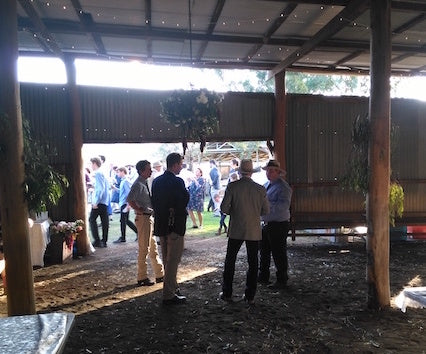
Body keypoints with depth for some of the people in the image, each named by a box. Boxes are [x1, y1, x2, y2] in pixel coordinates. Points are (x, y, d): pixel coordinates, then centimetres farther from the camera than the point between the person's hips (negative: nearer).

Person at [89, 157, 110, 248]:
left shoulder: (98, 173, -11)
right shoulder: (103, 173, 17)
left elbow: (100, 188, -19)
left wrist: (96, 202, -20)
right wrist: (93, 186, 23)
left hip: (99, 202, -9)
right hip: (105, 202, 9)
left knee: (92, 219, -1)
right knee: (104, 221, 8)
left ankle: (97, 241, -4)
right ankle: (104, 241, 14)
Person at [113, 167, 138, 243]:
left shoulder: (126, 181, -16)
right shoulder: (122, 181, 13)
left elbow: (129, 193, -21)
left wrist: (128, 205, -23)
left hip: (124, 204, -9)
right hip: (122, 203, 9)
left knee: (123, 220, 0)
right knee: (126, 220, 14)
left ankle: (122, 238, 11)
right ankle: (137, 231, 21)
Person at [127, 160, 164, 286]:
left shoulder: (145, 183, 12)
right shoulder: (138, 184, -16)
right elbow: (129, 199, -30)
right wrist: (139, 210, -22)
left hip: (149, 217, 10)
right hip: (143, 218, -10)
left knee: (153, 248, 16)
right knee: (144, 249, 0)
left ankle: (160, 274, 27)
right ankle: (142, 278, 12)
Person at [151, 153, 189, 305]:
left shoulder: (156, 181, 6)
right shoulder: (177, 182, -18)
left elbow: (154, 202, 10)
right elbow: (185, 201, -18)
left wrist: (160, 215, 15)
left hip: (161, 225, 8)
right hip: (175, 225, -8)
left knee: (167, 260, 19)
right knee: (173, 261, 1)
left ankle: (172, 288, 33)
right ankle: (169, 295, 8)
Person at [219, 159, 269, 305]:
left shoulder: (232, 186, -10)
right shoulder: (260, 189, -4)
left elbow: (224, 208, -11)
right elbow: (266, 210, 2)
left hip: (236, 230, -1)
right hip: (254, 231, 1)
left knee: (230, 261, 13)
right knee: (252, 263, 11)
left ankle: (227, 293, 20)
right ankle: (250, 296, 17)